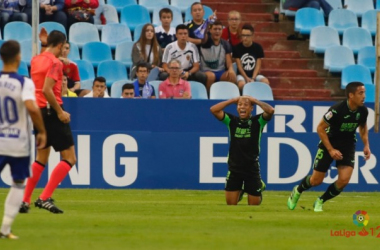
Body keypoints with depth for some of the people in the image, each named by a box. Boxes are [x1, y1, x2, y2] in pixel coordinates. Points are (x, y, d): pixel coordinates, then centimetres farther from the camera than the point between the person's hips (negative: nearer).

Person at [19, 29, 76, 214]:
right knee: (69, 158, -4)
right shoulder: (54, 62, -13)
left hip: (39, 112, 8)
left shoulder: (36, 60, 10)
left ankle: (25, 201, 13)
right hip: (52, 111, -8)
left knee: (41, 159, 18)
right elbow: (47, 90, -23)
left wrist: (44, 44, 25)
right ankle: (45, 198, -14)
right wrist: (60, 112, -19)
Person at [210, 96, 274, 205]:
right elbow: (213, 109, -6)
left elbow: (270, 111, -21)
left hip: (252, 169, -2)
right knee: (230, 203, 5)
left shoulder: (257, 121, -5)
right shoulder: (231, 121, 1)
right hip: (234, 168, 2)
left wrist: (255, 100, -10)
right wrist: (233, 100, -6)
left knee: (254, 204, 9)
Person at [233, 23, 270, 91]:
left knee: (266, 82, -30)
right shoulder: (237, 48, -1)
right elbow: (239, 66, -3)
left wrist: (253, 79, -16)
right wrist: (247, 78, -17)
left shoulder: (258, 47, 1)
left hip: (255, 74, 1)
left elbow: (258, 65, -2)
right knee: (241, 84, -37)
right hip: (242, 75, -1)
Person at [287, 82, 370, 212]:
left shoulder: (363, 111, -12)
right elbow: (320, 128, -19)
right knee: (316, 180, 3)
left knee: (344, 180, -14)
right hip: (329, 143, -4)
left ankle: (320, 201, 10)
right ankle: (297, 191, 37)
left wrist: (366, 145, -2)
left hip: (348, 146, 4)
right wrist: (331, 150, -22)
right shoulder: (336, 110, -29)